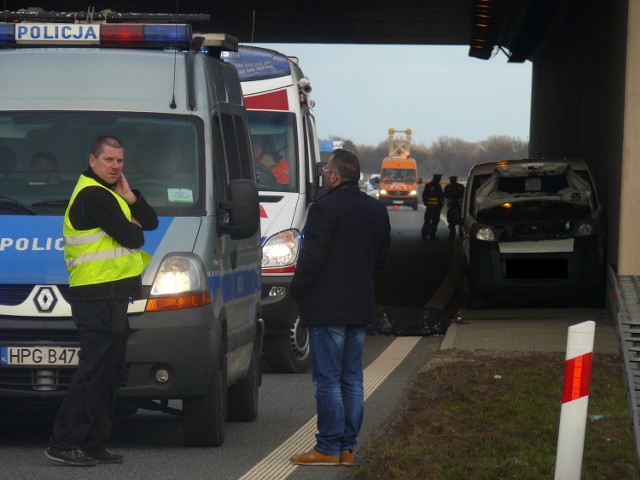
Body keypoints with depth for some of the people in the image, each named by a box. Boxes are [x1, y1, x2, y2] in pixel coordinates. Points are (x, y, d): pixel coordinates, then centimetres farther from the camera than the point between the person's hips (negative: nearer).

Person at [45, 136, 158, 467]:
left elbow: (150, 222, 17)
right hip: (98, 295, -11)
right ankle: (62, 443, -10)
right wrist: (135, 229, 5)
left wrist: (129, 197, 2)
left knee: (108, 374, 12)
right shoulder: (94, 196, -13)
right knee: (94, 371, -11)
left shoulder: (109, 193, 21)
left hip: (112, 296, 11)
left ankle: (93, 445, 15)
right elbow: (131, 237, -18)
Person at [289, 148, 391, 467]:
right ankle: (348, 446, 13)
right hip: (361, 307, 8)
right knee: (352, 378, 11)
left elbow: (311, 258, -16)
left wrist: (297, 291, -2)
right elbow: (382, 257, 18)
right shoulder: (377, 210, 11)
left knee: (328, 379, -5)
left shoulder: (325, 209, -14)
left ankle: (329, 448, -5)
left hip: (327, 308, -8)